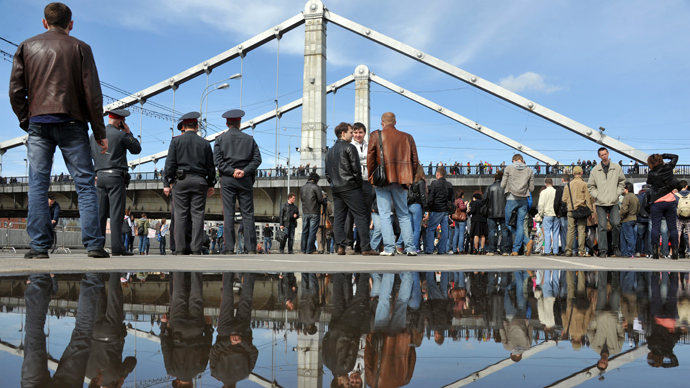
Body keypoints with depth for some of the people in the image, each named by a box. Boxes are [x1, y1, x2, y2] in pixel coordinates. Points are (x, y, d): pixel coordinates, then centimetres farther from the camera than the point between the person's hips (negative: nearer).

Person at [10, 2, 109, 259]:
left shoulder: (27, 47, 12)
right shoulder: (79, 48, 5)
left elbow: (15, 90, 6)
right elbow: (92, 93, -1)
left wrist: (26, 121, 16)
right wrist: (100, 132, 3)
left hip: (38, 122, 2)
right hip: (71, 122, -2)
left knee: (38, 185, 2)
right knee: (85, 183, -1)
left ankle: (39, 245, -3)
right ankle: (94, 244, -6)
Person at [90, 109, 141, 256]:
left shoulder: (94, 135, 12)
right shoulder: (120, 135, -6)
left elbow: (91, 154, 19)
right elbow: (136, 149, 5)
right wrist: (128, 133, 10)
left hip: (100, 177, 6)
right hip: (116, 177, -6)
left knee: (100, 213, 6)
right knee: (116, 213, -8)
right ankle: (116, 247, -11)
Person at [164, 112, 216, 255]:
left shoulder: (176, 141, 4)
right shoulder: (205, 143, 8)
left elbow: (170, 163, -1)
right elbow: (211, 166, 9)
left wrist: (168, 181, 4)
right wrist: (211, 185, 16)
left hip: (181, 180, -1)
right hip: (199, 181, 1)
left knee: (181, 215, 0)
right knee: (197, 215, 0)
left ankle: (181, 249, -1)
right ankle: (196, 249, -3)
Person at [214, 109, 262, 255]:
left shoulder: (220, 139, 7)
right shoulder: (249, 139, 10)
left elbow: (218, 160, -5)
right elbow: (257, 159, 0)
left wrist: (231, 171, -10)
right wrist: (244, 171, -9)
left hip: (227, 179, -1)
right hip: (245, 180, 1)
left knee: (228, 214, -1)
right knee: (248, 214, 1)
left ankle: (229, 249, -4)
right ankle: (251, 249, -1)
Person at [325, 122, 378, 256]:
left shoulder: (330, 151, 19)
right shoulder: (349, 147, -4)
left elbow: (327, 173, 18)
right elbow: (356, 169, -9)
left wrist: (333, 183, 18)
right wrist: (359, 184, 1)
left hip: (335, 189, 7)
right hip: (350, 187, -7)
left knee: (339, 217, 6)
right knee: (361, 216, -6)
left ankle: (340, 246, -1)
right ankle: (366, 248, -10)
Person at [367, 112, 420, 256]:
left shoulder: (375, 136, 2)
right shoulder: (407, 137, 10)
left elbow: (370, 159, -1)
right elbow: (414, 160, 10)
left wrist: (371, 178, 8)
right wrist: (410, 179, 16)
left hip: (382, 180, -3)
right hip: (401, 180, 3)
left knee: (384, 215, 0)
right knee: (403, 214, 10)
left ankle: (389, 248, -6)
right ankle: (410, 248, 6)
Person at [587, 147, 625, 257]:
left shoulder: (617, 167, 5)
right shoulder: (595, 170, 4)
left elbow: (622, 182, 16)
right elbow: (590, 185, 12)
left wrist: (617, 193, 4)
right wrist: (596, 195, -1)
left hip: (614, 202, 0)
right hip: (600, 203, 0)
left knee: (616, 224, -7)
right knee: (602, 227, -3)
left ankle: (615, 246, 14)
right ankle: (603, 250, 2)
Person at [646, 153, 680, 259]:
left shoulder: (651, 174, -10)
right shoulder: (668, 168, 2)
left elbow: (649, 182, 11)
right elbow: (675, 157, 20)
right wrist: (663, 156, 13)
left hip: (657, 203, -3)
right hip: (671, 202, 4)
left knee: (655, 226, 0)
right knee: (672, 226, 6)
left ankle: (655, 252, -7)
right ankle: (675, 252, 4)